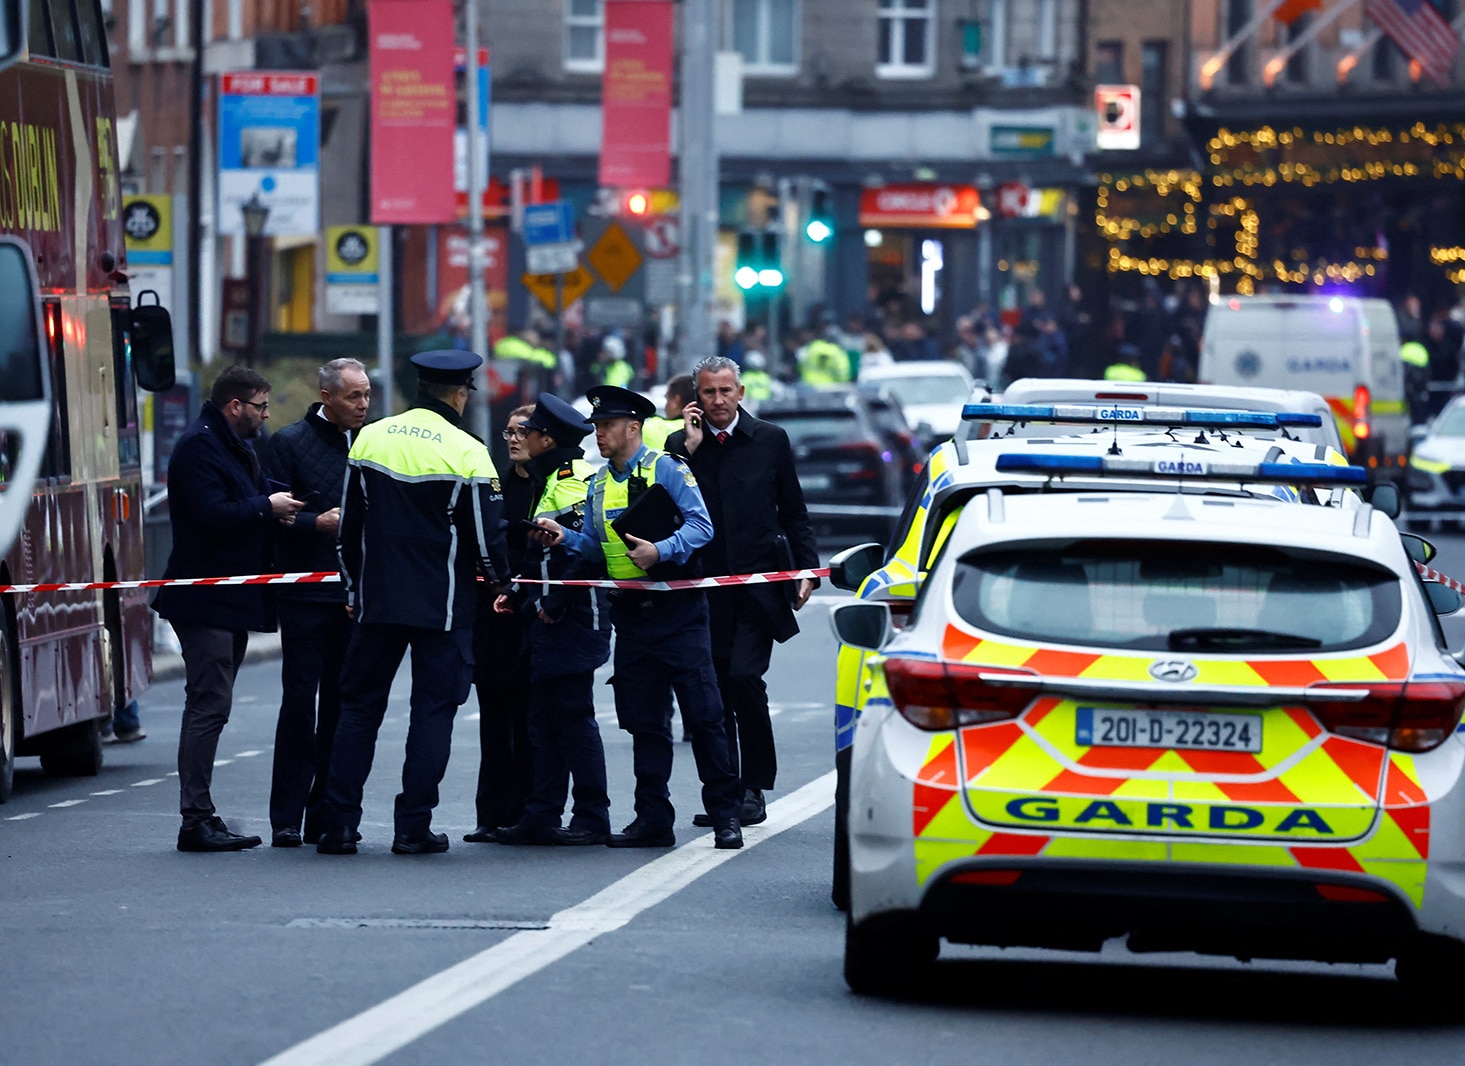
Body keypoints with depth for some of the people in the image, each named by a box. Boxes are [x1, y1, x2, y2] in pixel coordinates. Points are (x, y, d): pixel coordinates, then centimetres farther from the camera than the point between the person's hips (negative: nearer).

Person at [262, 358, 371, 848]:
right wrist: (318, 523, -20)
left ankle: (325, 817, 11)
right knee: (300, 702, -5)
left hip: (353, 594, 5)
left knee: (341, 705, 6)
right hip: (305, 595, -4)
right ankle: (286, 820, -2)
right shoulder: (289, 443, -1)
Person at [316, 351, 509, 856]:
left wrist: (354, 587, 19)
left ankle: (338, 824, 4)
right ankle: (413, 827, 0)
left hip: (377, 600, 3)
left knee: (359, 705, 9)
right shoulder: (466, 452, -9)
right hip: (443, 605, -3)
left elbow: (349, 524, 9)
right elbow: (486, 534, -7)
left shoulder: (370, 438, 3)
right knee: (433, 709, 3)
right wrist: (500, 579, 12)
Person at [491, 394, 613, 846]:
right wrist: (521, 595, 16)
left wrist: (555, 602, -20)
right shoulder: (551, 479, 19)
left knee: (574, 716, -7)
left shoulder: (576, 479, -13)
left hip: (573, 620, -10)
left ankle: (592, 819, -2)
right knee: (544, 718, 9)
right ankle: (541, 817, 11)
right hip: (551, 621, 10)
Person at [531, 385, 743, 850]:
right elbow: (595, 549, 16)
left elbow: (700, 526, -12)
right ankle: (653, 817, 12)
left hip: (676, 608, -6)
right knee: (644, 720, 8)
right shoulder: (599, 485, 15)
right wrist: (565, 537, -1)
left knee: (703, 714, -6)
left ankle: (725, 815, -2)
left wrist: (661, 551, -24)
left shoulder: (665, 469, -5)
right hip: (631, 615, 6)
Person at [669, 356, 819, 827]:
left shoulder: (771, 440, 6)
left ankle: (753, 788, -6)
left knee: (743, 677, -15)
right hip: (706, 588, 2)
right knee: (714, 689, 4)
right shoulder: (680, 445, 8)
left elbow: (794, 514, 10)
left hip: (759, 580, -2)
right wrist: (689, 447, -8)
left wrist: (806, 569, 2)